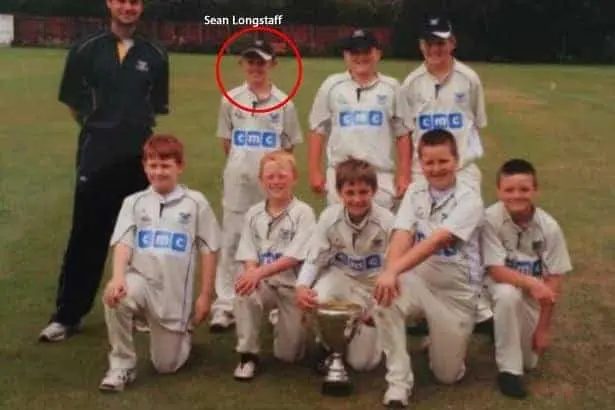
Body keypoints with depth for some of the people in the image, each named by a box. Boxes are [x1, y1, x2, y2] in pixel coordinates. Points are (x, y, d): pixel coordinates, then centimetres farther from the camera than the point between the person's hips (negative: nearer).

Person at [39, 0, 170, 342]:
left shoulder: (155, 55, 6)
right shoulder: (86, 50, 1)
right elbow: (73, 102, 7)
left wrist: (137, 128, 3)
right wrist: (99, 128, 7)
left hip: (141, 156, 2)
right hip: (97, 155, -1)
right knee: (87, 235, 1)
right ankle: (67, 315, 9)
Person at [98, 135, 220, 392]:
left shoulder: (196, 203, 0)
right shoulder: (134, 202, 4)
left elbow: (208, 250, 3)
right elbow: (123, 243, -8)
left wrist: (205, 295, 1)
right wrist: (118, 277, -27)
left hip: (175, 292, -1)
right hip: (141, 281, 1)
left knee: (166, 365, 5)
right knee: (115, 298, -35)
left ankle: (183, 333, 40)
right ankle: (122, 366, -13)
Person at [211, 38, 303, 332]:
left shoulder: (283, 102, 1)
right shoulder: (231, 99, 4)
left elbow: (289, 147, 7)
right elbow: (226, 142, 11)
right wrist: (242, 167, 9)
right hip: (238, 183, 1)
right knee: (231, 242, 3)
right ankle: (224, 306, 8)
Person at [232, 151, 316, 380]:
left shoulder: (303, 212, -10)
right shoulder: (254, 214, 4)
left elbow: (294, 257, -19)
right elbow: (249, 255, 0)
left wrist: (260, 272, -29)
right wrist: (251, 271, -24)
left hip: (293, 284, -3)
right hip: (263, 283, 3)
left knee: (288, 354, -2)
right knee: (244, 294, -33)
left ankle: (287, 325, 34)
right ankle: (248, 355, -15)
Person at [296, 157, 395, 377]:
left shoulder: (386, 221, -21)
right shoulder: (329, 217, -15)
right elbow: (314, 259, -11)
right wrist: (302, 286, -32)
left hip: (371, 286, -1)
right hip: (339, 278, 1)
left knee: (362, 363, -5)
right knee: (317, 301, -36)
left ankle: (369, 330, 33)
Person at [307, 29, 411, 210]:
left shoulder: (391, 88, 6)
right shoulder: (331, 86, 6)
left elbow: (402, 134, 7)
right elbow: (318, 130, 8)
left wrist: (404, 175, 2)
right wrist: (315, 172, 2)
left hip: (381, 177, 0)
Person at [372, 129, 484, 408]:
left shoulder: (469, 200, -14)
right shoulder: (415, 192, -1)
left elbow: (436, 241, -29)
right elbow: (402, 235, -16)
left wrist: (395, 270, -42)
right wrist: (390, 272, -37)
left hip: (456, 291, -2)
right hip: (418, 281, 3)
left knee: (448, 375, 2)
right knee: (384, 298, -32)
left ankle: (447, 340, 38)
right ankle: (398, 383, -16)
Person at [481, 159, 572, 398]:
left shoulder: (549, 227, -17)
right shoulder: (491, 218, -24)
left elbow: (553, 280, -13)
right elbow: (496, 270, -24)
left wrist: (543, 328, -13)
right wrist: (532, 283, -40)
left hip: (533, 292, 2)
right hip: (501, 284, -2)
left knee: (529, 360, -2)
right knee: (508, 294, -38)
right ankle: (509, 369, -21)